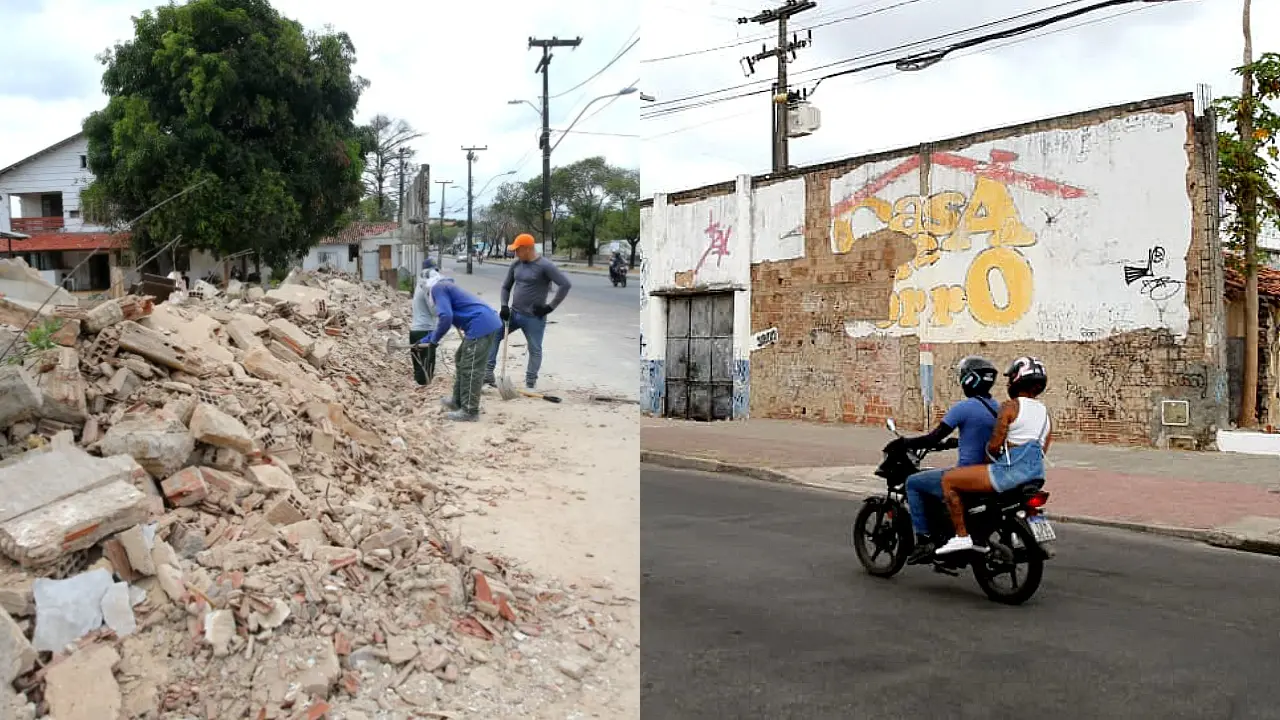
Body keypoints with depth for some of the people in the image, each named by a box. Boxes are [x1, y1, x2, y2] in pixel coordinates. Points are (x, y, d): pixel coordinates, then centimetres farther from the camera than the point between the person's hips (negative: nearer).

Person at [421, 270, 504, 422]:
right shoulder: (448, 288, 30)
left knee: (470, 369, -3)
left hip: (481, 326, -10)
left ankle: (470, 411, 2)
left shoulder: (438, 287, 0)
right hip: (488, 324, 10)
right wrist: (423, 341, 42)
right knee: (461, 360, 22)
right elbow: (449, 317, 38)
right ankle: (458, 402, 31)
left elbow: (445, 317, -14)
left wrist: (434, 339, 0)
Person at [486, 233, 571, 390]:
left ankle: (530, 383, 13)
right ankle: (488, 374, -1)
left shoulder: (544, 266, -15)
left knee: (535, 350, 3)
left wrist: (550, 307, -17)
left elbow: (566, 284, -19)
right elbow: (506, 287, 16)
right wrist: (504, 306, 0)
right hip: (514, 313, 6)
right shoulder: (516, 265, 5)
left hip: (534, 318, -6)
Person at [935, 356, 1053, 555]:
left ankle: (961, 535, -5)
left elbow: (994, 445, -13)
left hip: (1011, 470, -9)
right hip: (1037, 472, 9)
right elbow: (1042, 450, 18)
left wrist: (989, 450, 10)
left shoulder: (1010, 407, -7)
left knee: (948, 479, -1)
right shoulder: (1045, 412, 17)